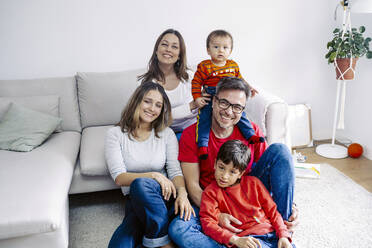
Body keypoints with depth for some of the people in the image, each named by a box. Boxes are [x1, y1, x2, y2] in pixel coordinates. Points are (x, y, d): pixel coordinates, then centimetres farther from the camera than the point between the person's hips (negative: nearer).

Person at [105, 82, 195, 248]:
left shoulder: (166, 134, 9)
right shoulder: (115, 134, 3)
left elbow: (175, 171, 1)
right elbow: (119, 177, -6)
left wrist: (182, 193, -21)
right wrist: (153, 175, -21)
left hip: (163, 196, 1)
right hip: (134, 199, 0)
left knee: (140, 184, -35)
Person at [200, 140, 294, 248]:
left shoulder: (253, 183, 13)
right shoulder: (210, 192, 3)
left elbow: (272, 211, 14)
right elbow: (208, 223, -9)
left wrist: (283, 235, -1)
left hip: (273, 234, 4)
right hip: (247, 238, -3)